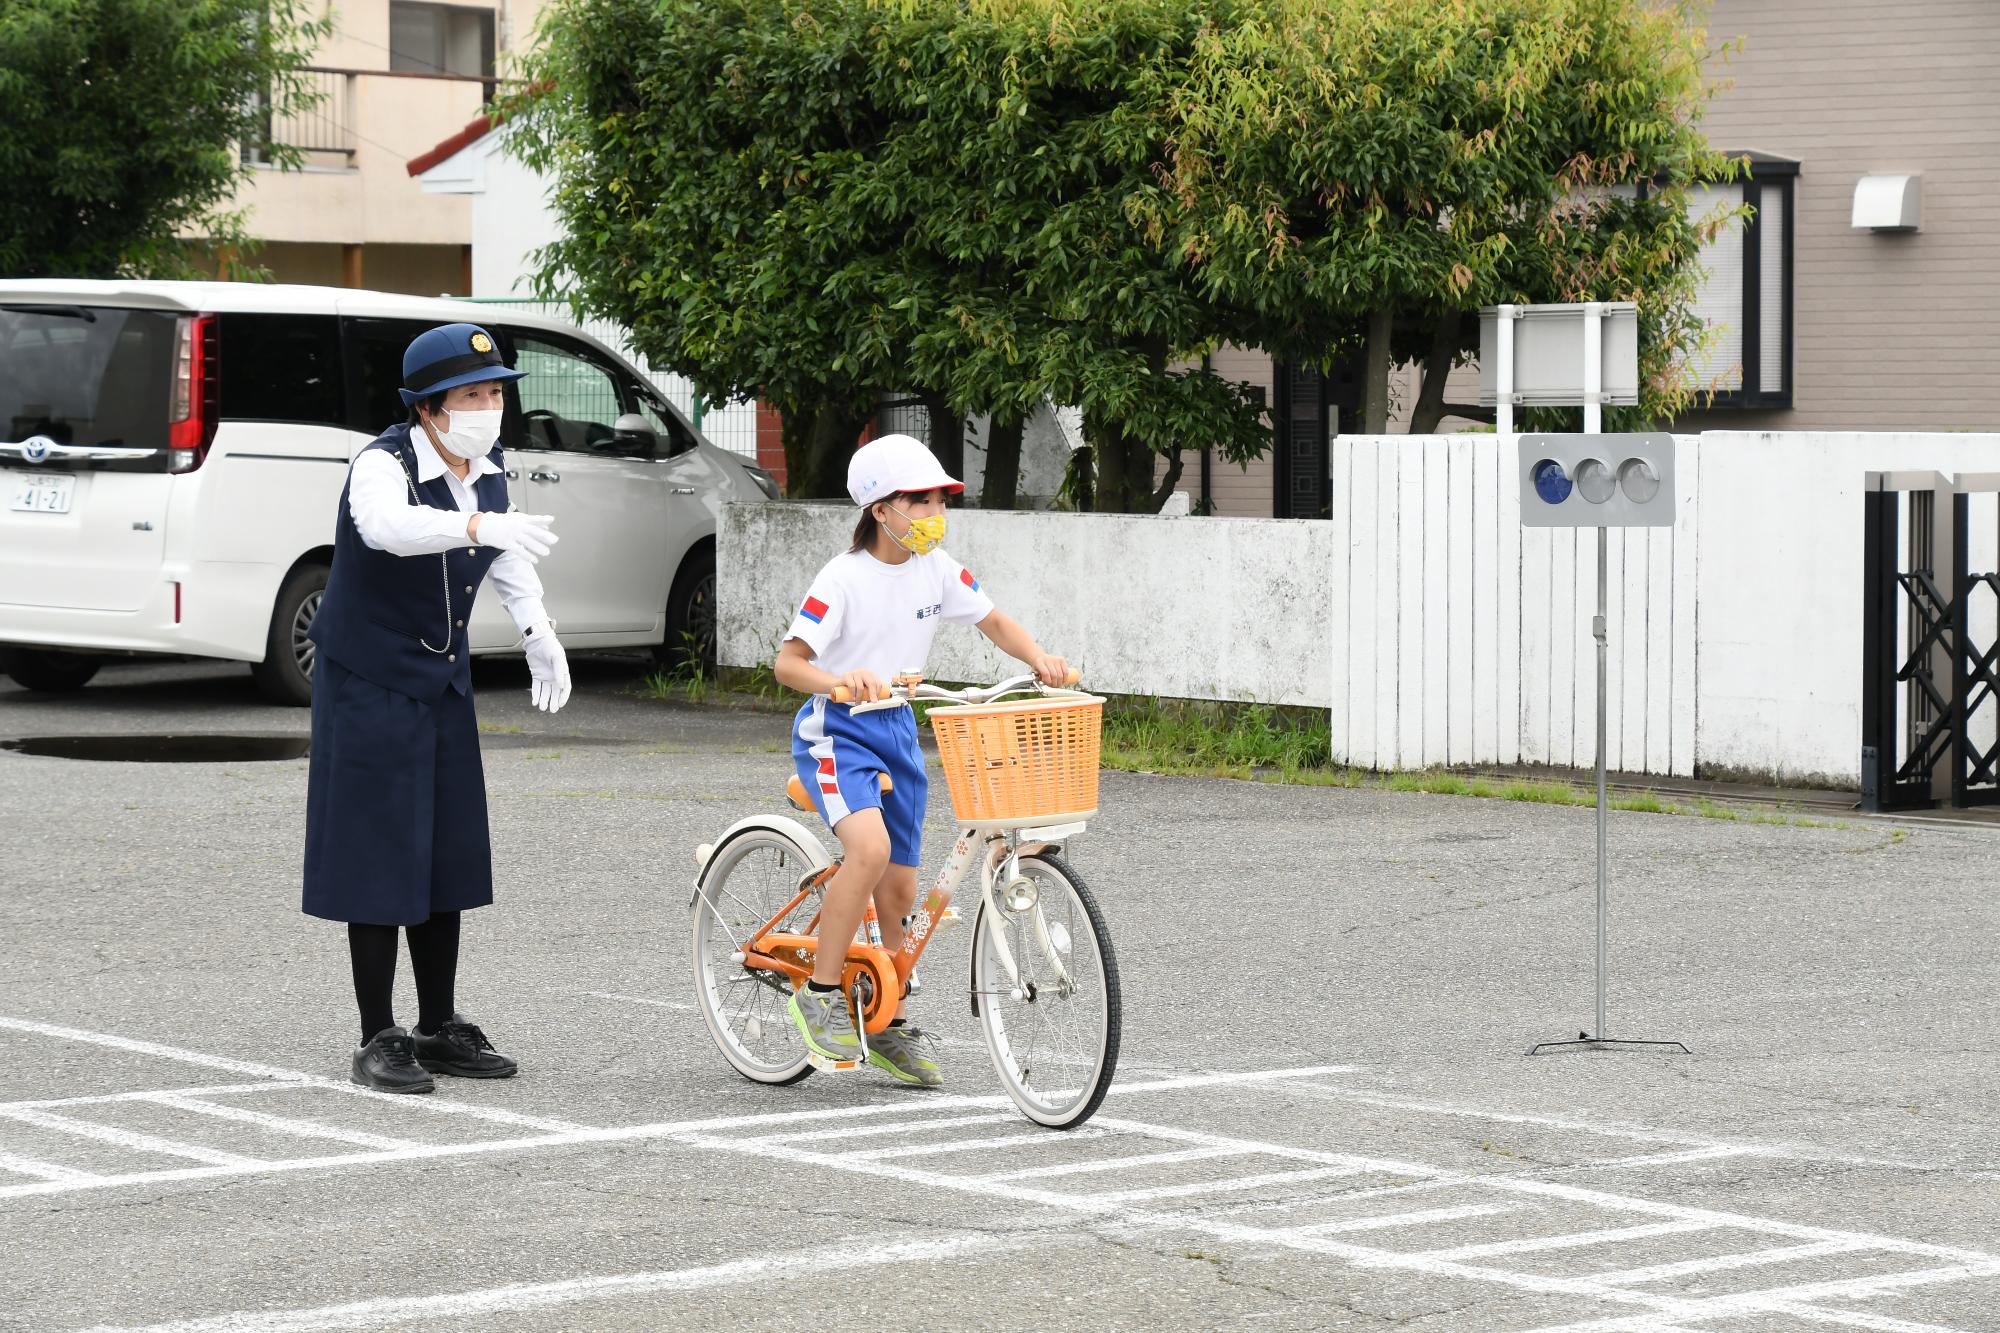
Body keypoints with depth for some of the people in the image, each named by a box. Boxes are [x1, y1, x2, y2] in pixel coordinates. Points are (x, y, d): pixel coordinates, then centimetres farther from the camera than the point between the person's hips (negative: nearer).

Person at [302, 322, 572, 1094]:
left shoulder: (488, 471, 1)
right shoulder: (383, 466, -22)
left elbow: (509, 562, 20)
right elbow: (389, 525, -47)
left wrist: (539, 633, 9)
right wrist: (479, 524, -61)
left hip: (441, 683, 7)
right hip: (369, 683, -7)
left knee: (446, 855, 12)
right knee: (380, 860, -5)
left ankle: (440, 1027, 23)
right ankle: (379, 1042, 2)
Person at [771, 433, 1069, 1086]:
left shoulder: (937, 569, -1)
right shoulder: (844, 578, -18)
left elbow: (993, 622, 13)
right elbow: (788, 663, -21)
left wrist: (1039, 659, -6)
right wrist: (838, 680, -41)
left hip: (895, 731, 6)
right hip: (836, 731, -6)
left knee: (899, 890, 9)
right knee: (870, 847, -29)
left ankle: (889, 1028, 23)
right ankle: (819, 994, -16)